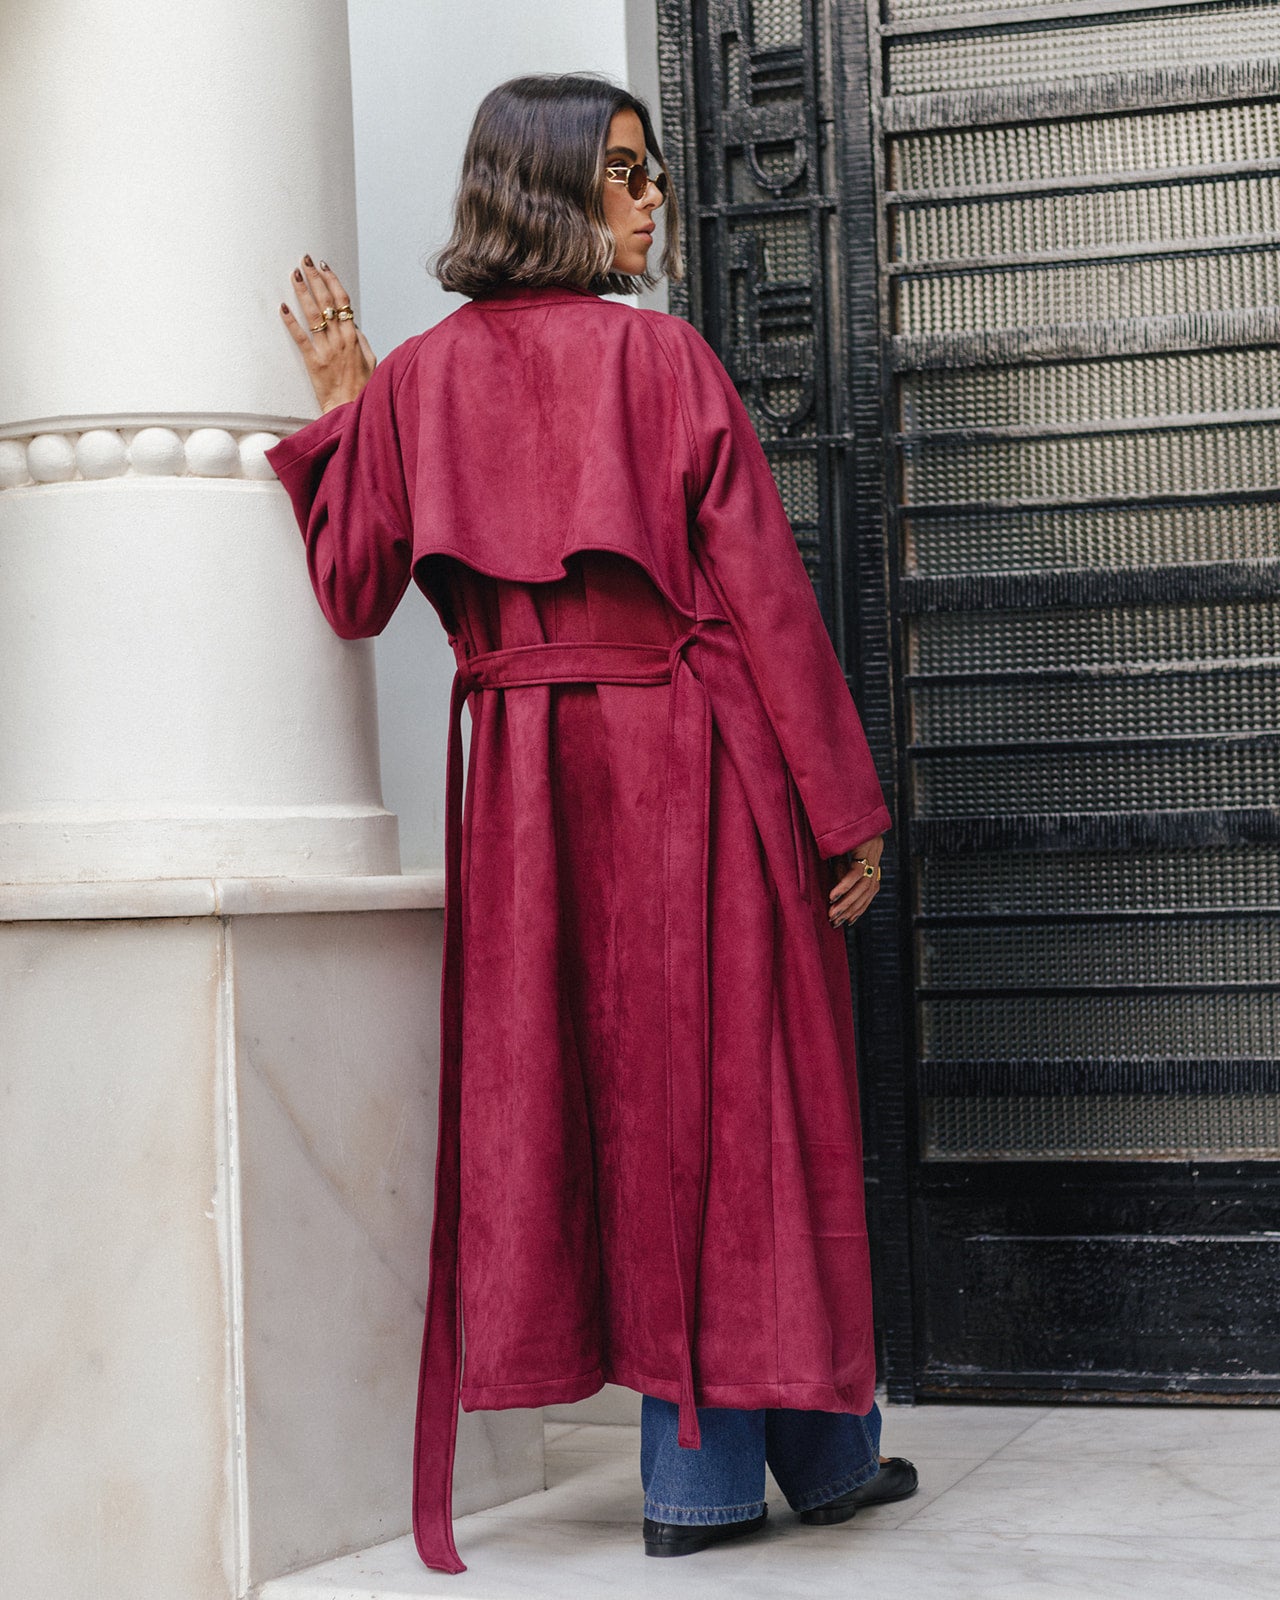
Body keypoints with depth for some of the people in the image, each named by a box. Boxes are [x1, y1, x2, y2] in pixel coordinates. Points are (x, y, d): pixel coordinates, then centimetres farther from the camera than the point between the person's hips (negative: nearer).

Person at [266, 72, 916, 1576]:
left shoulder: (416, 378, 4)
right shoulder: (662, 356, -8)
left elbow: (353, 591, 7)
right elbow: (761, 589, -9)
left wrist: (338, 406, 17)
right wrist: (846, 806, -5)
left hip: (522, 771, 4)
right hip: (691, 757, -4)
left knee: (584, 1086, 9)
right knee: (734, 1075, 5)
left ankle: (704, 1473, 13)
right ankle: (817, 1446, 17)